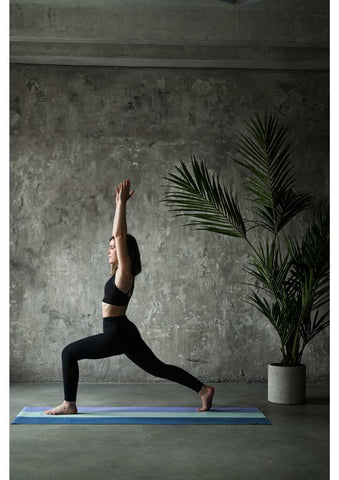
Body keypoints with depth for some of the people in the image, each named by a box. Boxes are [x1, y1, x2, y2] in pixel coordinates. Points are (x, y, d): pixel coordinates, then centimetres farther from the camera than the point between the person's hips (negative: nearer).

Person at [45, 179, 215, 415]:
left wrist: (122, 203, -19)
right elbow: (119, 235, 15)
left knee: (69, 353, -1)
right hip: (125, 332, 10)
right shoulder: (121, 271, 10)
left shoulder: (124, 272, -12)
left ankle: (69, 405, 5)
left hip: (116, 334, -10)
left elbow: (120, 235, -20)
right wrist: (119, 204, 13)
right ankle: (204, 389, 12)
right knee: (159, 368, 13)